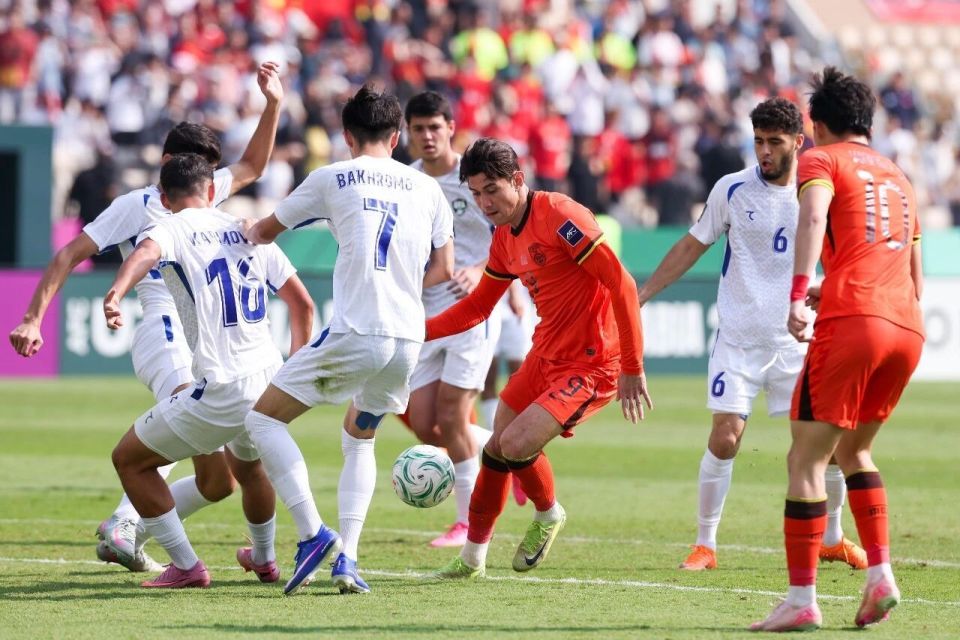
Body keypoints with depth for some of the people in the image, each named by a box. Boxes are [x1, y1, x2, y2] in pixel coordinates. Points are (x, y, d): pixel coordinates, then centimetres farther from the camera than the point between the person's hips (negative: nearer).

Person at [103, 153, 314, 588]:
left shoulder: (171, 230, 0)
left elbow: (146, 252, -26)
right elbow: (303, 304, 21)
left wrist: (116, 293, -46)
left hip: (222, 390, -7)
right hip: (271, 381, 7)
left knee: (129, 459, 9)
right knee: (246, 463, 37)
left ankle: (186, 566, 5)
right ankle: (264, 560, 54)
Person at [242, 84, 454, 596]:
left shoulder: (332, 178, 6)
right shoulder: (426, 188, 15)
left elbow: (265, 232, 20)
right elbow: (444, 269, 19)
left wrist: (250, 235, 43)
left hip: (353, 334, -5)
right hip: (408, 339, 5)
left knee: (263, 419, 6)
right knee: (358, 439, 25)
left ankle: (313, 534, -10)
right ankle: (347, 558, 8)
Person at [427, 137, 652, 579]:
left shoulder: (559, 216, -20)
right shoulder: (504, 238, 8)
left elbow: (622, 285, -22)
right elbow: (478, 306, 20)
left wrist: (632, 368, -21)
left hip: (592, 364, -9)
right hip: (545, 355, 9)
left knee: (517, 444, -20)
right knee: (496, 448, 10)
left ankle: (547, 515, 11)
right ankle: (472, 558, 26)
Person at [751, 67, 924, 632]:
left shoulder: (822, 161, 9)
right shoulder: (899, 178, 28)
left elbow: (814, 216, -15)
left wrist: (799, 294, -26)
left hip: (851, 324, -7)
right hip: (908, 328, 7)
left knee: (807, 459, -2)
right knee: (854, 451, 23)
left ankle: (803, 600, -8)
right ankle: (881, 575, 10)